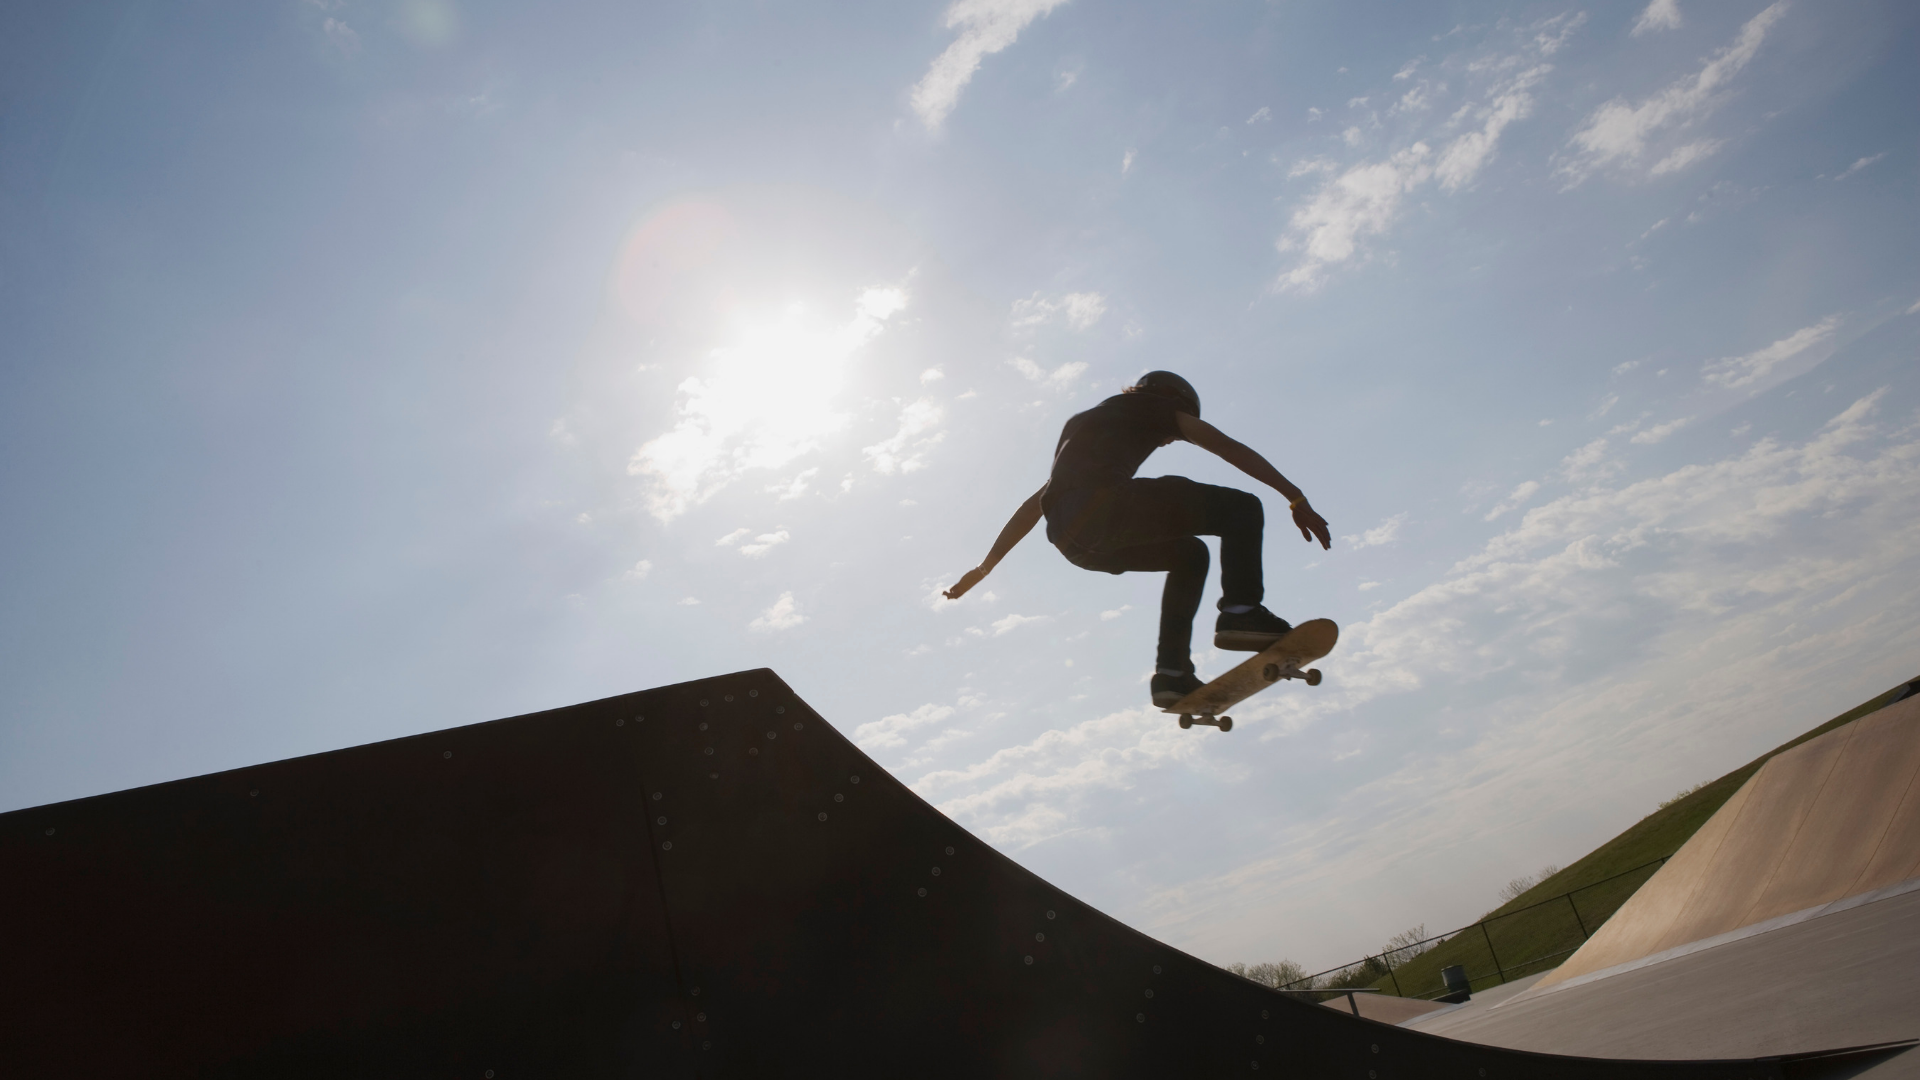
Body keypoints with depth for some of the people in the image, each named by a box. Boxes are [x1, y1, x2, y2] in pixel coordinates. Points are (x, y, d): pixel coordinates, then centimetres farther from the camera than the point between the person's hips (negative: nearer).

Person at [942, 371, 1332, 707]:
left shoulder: (1087, 423, 41)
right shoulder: (1155, 405, 24)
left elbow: (1035, 504, 42)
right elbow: (1231, 449, 12)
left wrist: (984, 568, 44)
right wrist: (1297, 498, 7)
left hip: (1069, 539, 7)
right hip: (1103, 502, -7)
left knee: (1190, 554, 26)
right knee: (1242, 508, 2)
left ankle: (1172, 670, 14)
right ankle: (1241, 610, -21)